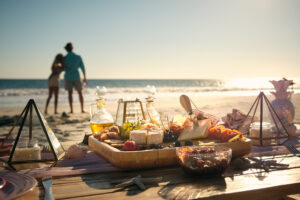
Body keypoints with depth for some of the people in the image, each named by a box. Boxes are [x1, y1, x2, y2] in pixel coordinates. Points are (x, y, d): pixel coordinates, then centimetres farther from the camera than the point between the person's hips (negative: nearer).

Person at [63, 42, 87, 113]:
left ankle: (71, 110, -2)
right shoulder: (78, 57, -3)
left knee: (70, 94, 4)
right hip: (76, 77, 0)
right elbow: (82, 68, 0)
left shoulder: (64, 58, -5)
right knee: (80, 93, 9)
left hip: (68, 77, 0)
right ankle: (82, 109, 5)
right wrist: (84, 78, 8)